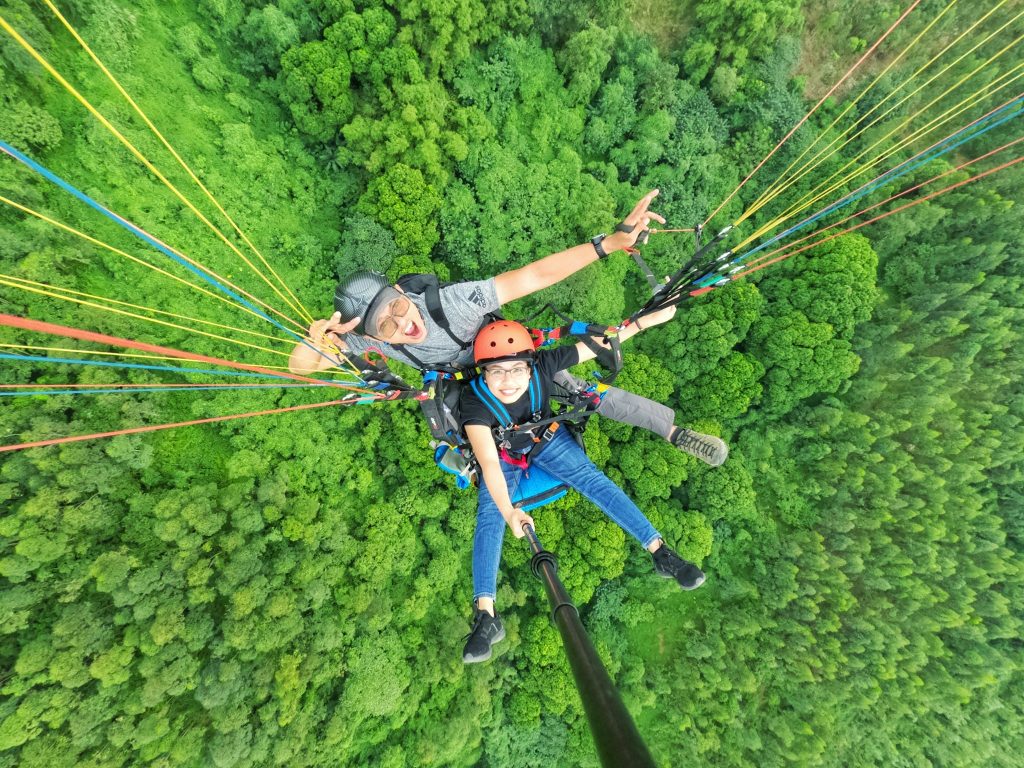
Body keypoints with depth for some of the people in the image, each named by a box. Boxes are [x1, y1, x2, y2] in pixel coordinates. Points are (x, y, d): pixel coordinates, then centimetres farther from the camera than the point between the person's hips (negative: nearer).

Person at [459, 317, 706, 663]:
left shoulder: (542, 365, -30)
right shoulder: (474, 401, -34)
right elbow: (489, 462, -44)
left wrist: (647, 319, -19)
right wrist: (509, 511, -58)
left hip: (547, 438, 1)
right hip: (503, 455, -1)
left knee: (594, 480, -13)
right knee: (490, 516, -18)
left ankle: (660, 551, -4)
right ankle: (485, 616, -16)